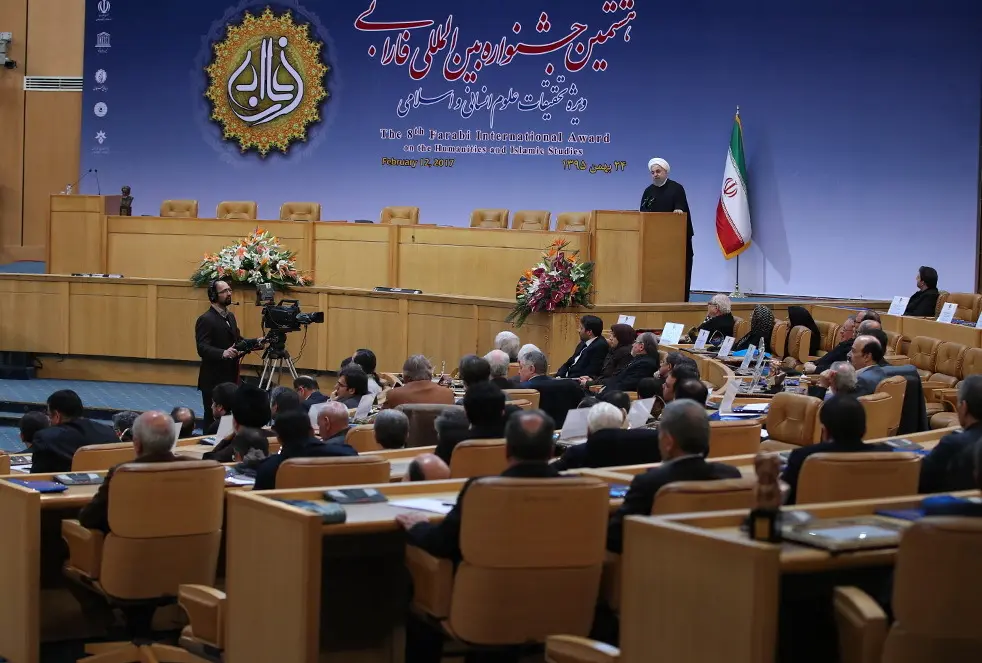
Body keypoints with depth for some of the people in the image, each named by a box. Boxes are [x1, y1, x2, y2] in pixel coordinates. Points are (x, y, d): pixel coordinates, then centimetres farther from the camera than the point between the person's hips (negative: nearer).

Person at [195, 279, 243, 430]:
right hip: (213, 379, -7)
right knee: (213, 420, 0)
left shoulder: (230, 316, 14)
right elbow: (202, 349, -23)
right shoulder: (205, 320, -13)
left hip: (230, 377, 7)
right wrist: (223, 353, -39)